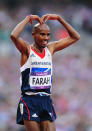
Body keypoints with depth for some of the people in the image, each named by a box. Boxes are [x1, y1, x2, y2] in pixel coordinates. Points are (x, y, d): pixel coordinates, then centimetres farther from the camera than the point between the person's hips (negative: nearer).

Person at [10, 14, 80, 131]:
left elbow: (75, 37, 15)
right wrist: (28, 18, -13)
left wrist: (58, 18, 8)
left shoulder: (50, 48, 11)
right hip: (29, 100, -5)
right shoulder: (27, 50, -4)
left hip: (46, 100, 5)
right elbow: (13, 36, -25)